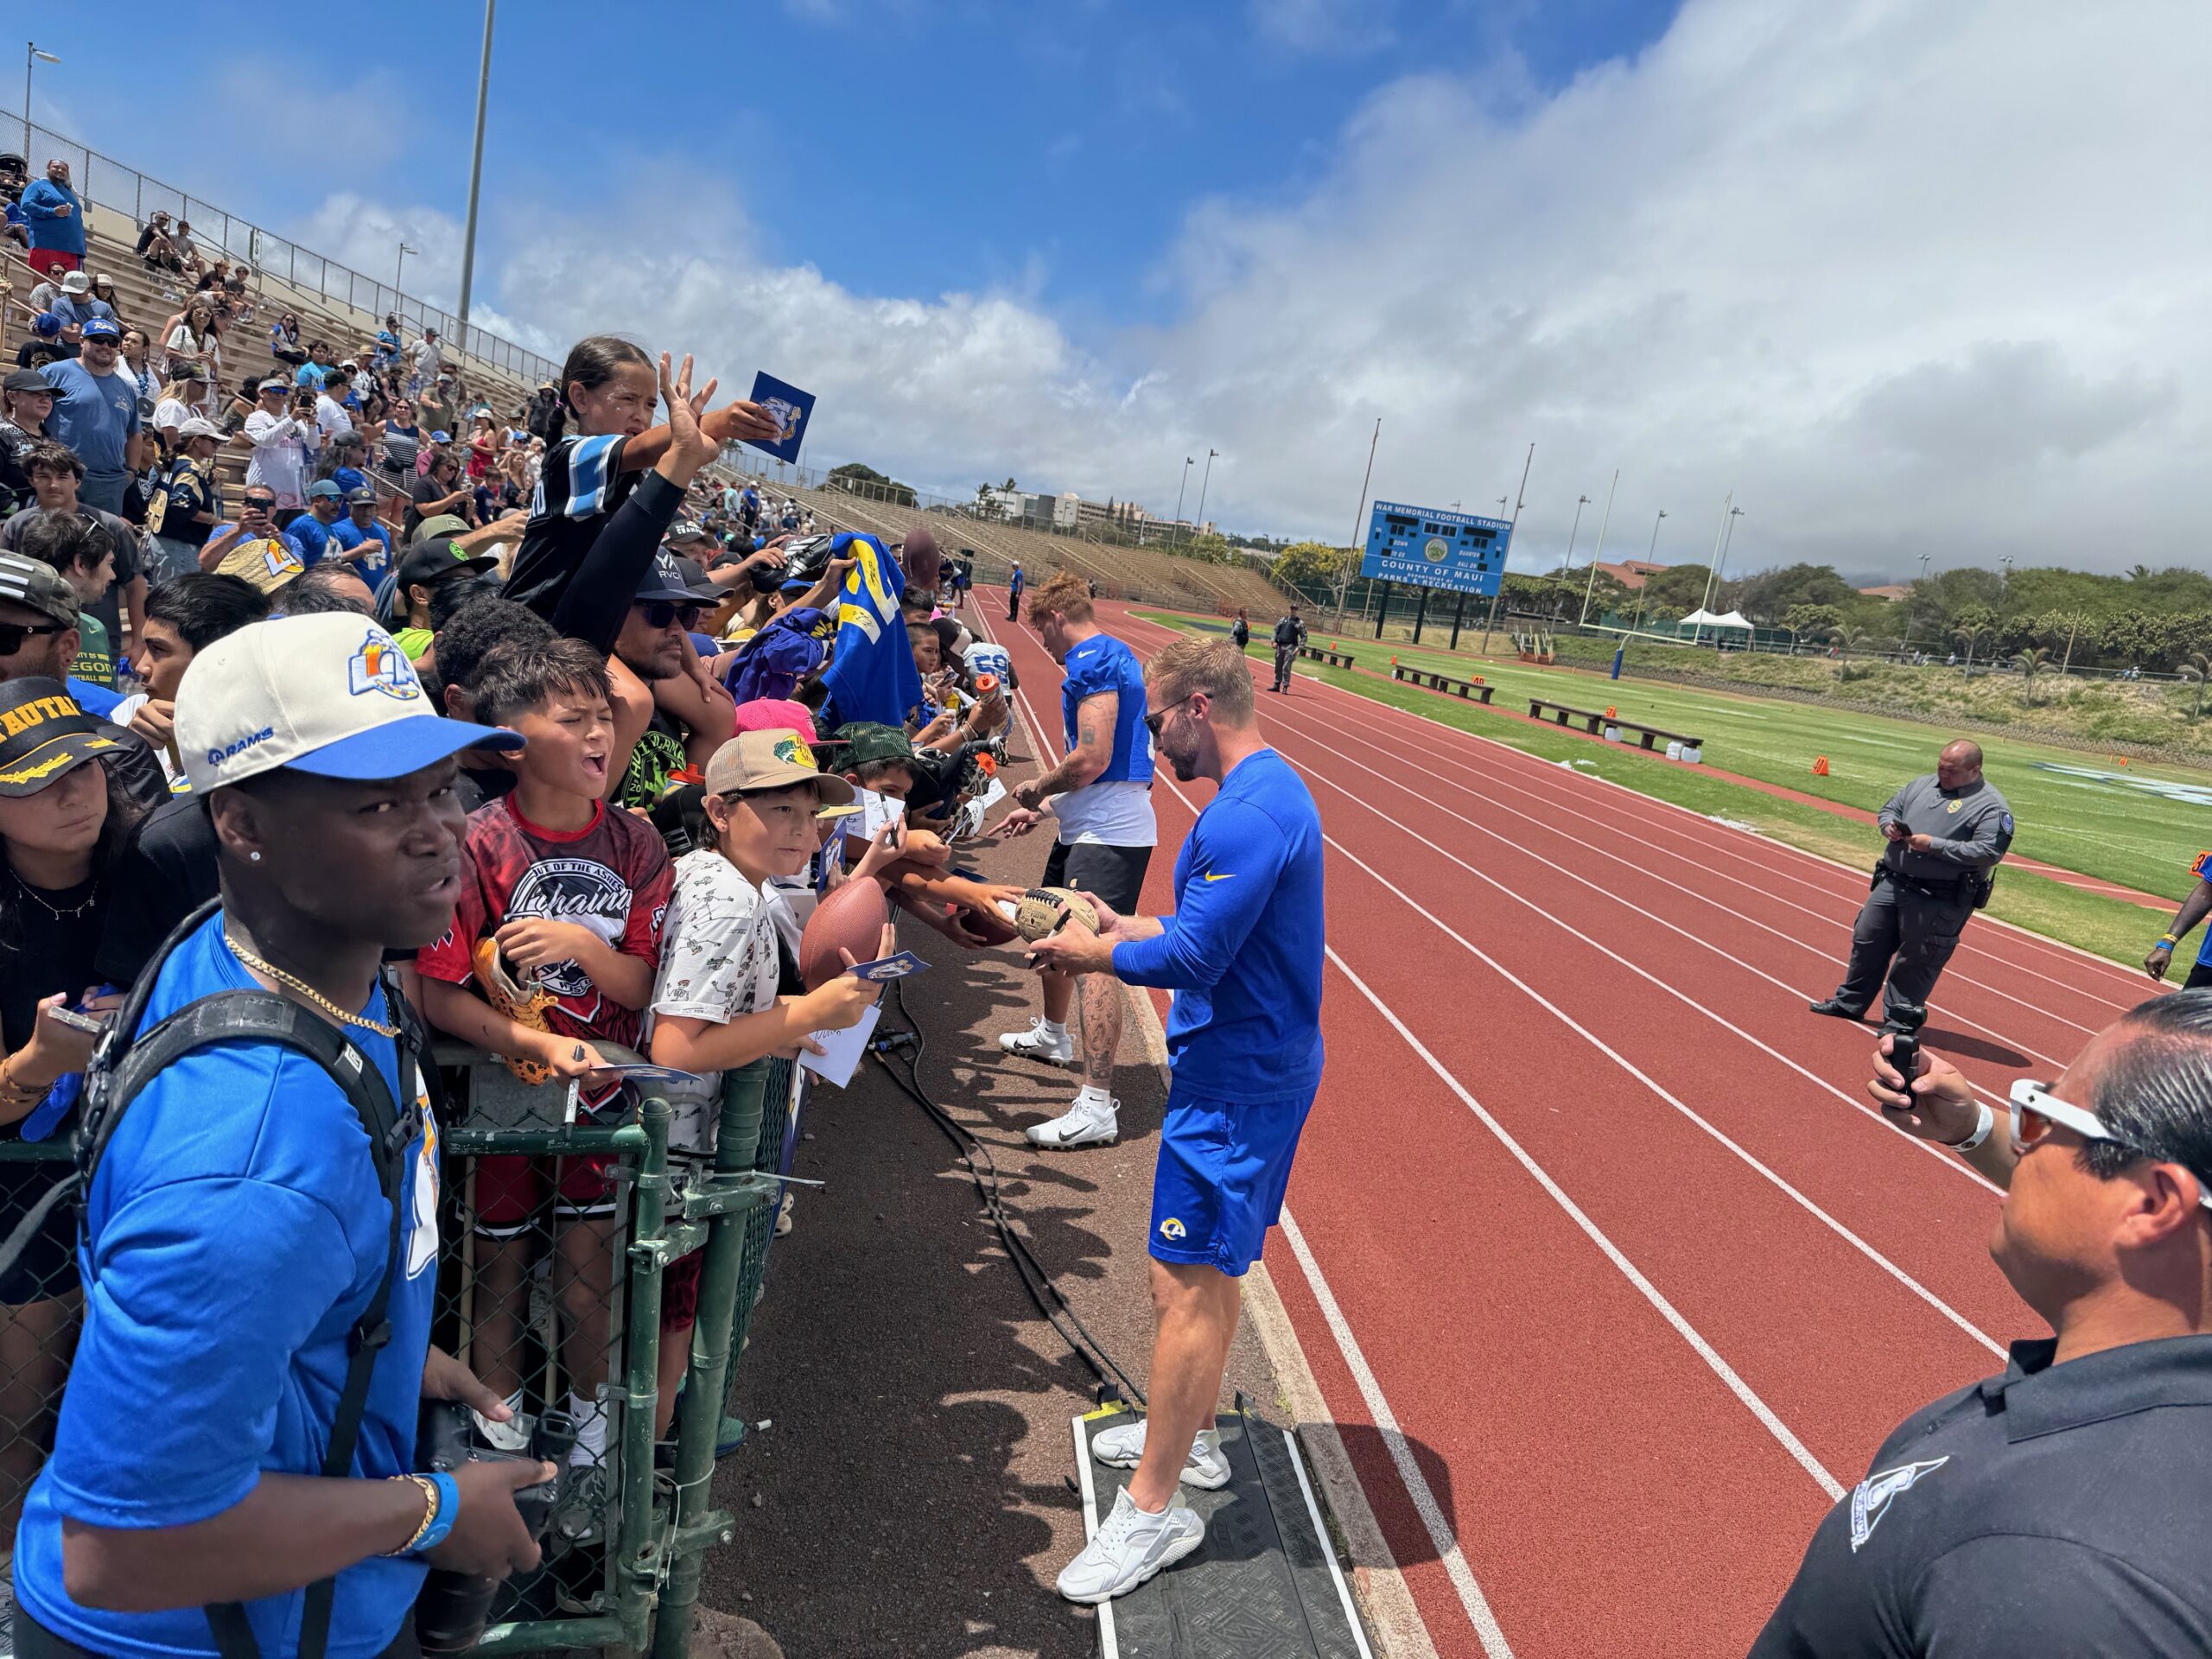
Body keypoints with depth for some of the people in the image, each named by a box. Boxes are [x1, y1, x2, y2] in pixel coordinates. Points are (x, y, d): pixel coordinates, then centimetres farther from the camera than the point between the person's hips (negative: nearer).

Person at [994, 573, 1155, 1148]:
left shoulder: (1094, 662, -14)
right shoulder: (1106, 658, 20)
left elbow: (1092, 760, -22)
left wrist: (1036, 788, -6)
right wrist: (1042, 807, 19)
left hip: (1109, 835, -11)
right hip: (1085, 827, 11)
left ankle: (1097, 1106, -17)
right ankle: (1052, 1036, 48)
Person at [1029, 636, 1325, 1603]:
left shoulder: (1247, 814, -24)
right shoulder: (1271, 789, 11)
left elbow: (1193, 955, -24)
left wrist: (1095, 954, -9)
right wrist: (1123, 927, 11)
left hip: (1236, 1078, -11)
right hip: (1255, 1063, 11)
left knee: (1188, 1285, -2)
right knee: (1209, 1269, 23)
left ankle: (1155, 1509, 11)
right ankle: (1188, 1436, 40)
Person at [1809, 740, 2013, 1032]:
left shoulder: (1991, 806, -9)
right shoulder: (1922, 784, 12)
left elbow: (1989, 852, -18)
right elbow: (1889, 809, 22)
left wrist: (1933, 845, -21)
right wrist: (1889, 826, -3)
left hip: (1939, 900, -7)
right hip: (1891, 884, 7)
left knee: (1916, 959, 1)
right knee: (1867, 942, 13)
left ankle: (1901, 1021, 16)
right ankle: (1849, 1002, 29)